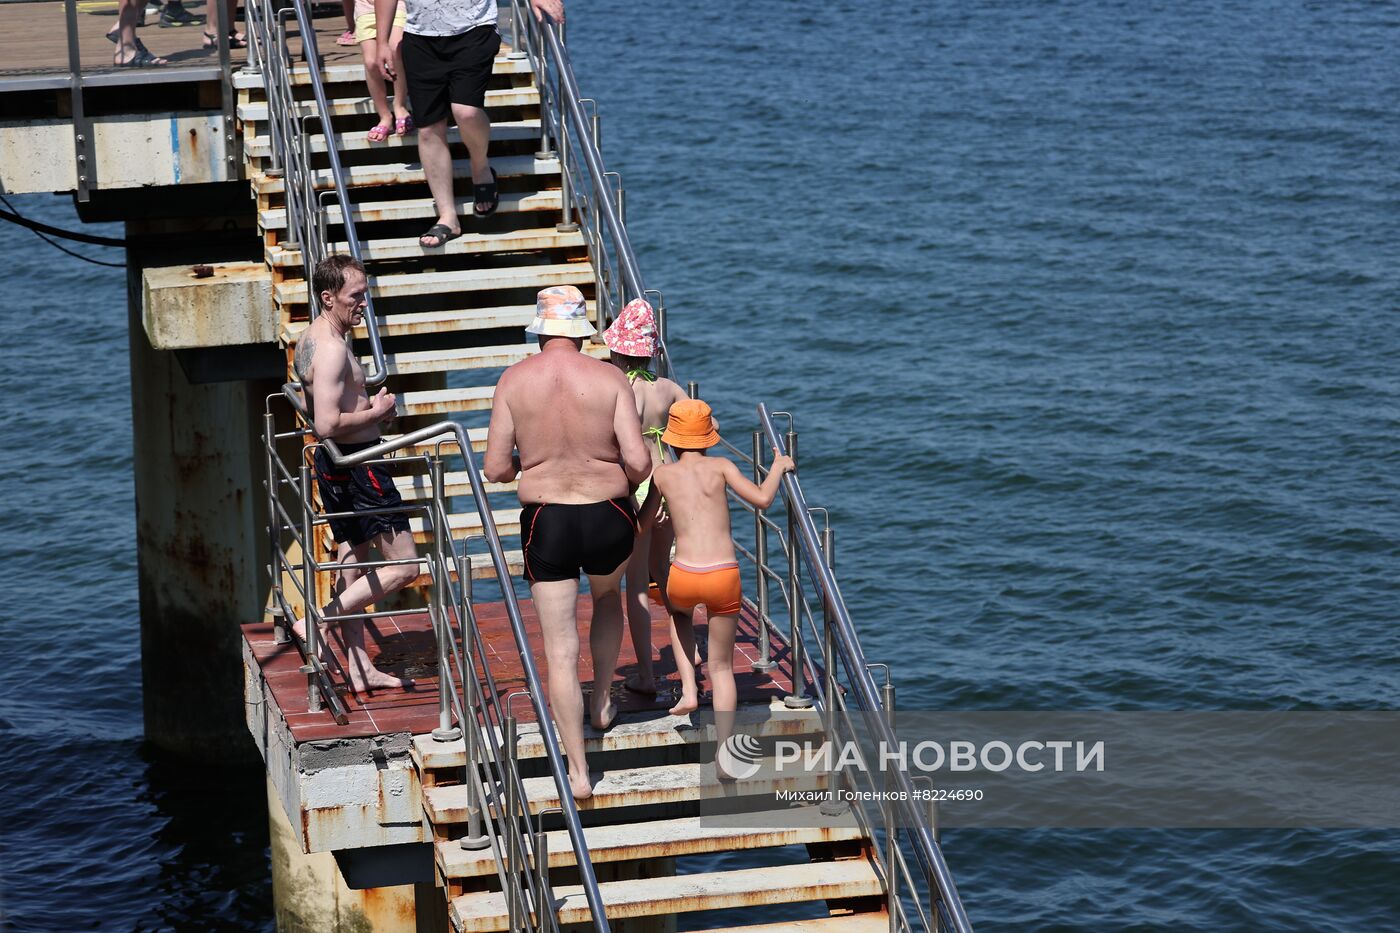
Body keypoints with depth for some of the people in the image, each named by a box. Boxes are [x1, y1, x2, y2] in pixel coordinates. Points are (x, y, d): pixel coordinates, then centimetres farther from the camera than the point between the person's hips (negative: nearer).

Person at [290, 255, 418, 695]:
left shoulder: (311, 338, 11)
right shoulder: (332, 347, -21)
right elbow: (327, 424, -29)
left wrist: (365, 404, 11)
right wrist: (376, 411, -15)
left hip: (334, 463, 11)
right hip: (357, 463, -11)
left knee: (352, 560, 15)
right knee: (404, 566, -5)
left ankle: (360, 669, 21)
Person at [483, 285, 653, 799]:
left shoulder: (514, 380, -7)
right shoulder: (609, 378, -9)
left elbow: (495, 469, -6)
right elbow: (639, 462, -14)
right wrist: (624, 483, 9)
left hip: (546, 524, -1)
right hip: (608, 519, 1)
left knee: (561, 651, 6)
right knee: (608, 598, 35)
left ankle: (578, 772, 7)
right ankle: (602, 701, 42)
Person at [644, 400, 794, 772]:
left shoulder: (663, 473, 9)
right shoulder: (720, 466, 6)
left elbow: (643, 524, 20)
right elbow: (762, 499, -6)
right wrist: (778, 467, 12)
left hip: (684, 577, 0)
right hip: (725, 577, 0)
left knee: (679, 610, 39)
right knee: (721, 666, 14)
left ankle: (688, 689, 22)